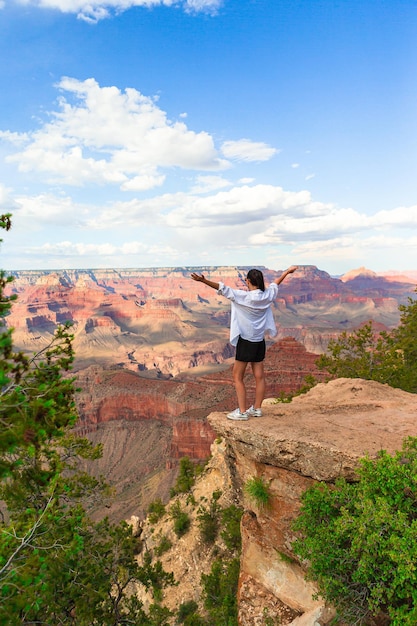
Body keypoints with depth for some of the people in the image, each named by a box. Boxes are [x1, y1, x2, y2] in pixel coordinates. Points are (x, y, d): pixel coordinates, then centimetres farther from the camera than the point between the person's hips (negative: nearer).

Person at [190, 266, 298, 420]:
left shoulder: (244, 296, -16)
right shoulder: (267, 296, 2)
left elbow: (223, 289, -23)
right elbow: (275, 283, 20)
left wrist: (203, 280, -27)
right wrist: (287, 271, 38)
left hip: (245, 342, -6)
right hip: (260, 342, 7)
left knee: (238, 377, 3)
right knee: (259, 376, 12)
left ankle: (242, 411, 4)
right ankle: (257, 409, 23)